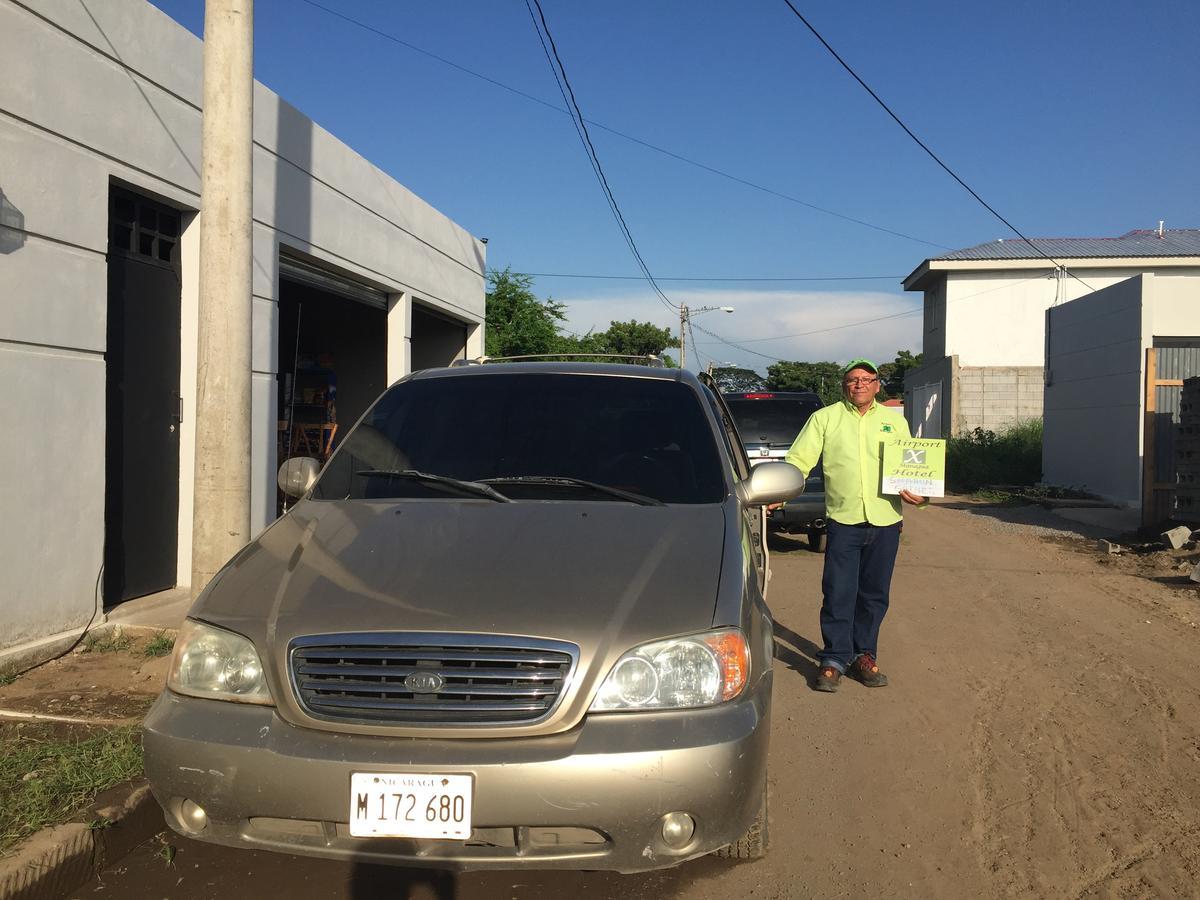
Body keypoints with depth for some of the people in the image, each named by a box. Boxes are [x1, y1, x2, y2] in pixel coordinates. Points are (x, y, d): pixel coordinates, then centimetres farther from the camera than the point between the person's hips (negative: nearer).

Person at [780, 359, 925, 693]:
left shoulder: (895, 421, 14)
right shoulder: (825, 418, 6)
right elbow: (798, 460, 0)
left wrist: (913, 491, -7)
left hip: (885, 521, 3)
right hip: (842, 520, -2)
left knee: (874, 595, 9)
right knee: (838, 594, -4)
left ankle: (863, 656, 21)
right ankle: (834, 659, 7)